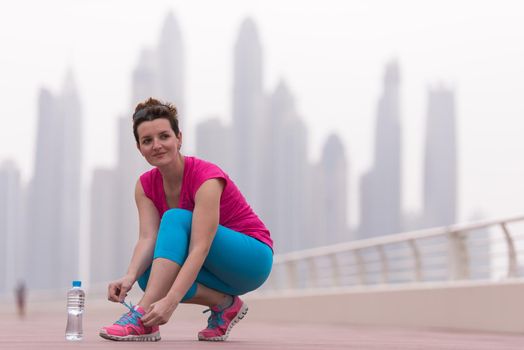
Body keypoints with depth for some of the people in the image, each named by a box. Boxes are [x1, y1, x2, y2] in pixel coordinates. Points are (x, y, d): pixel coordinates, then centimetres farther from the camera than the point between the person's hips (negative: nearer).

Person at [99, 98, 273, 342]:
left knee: (175, 218, -30)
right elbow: (148, 238, -18)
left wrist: (170, 301, -47)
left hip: (252, 260, -6)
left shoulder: (206, 177, -25)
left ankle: (144, 319, -40)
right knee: (148, 274, -24)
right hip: (214, 269, 6)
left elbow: (200, 248, -35)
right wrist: (129, 277, -39)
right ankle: (224, 304, -8)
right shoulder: (146, 185, -5)